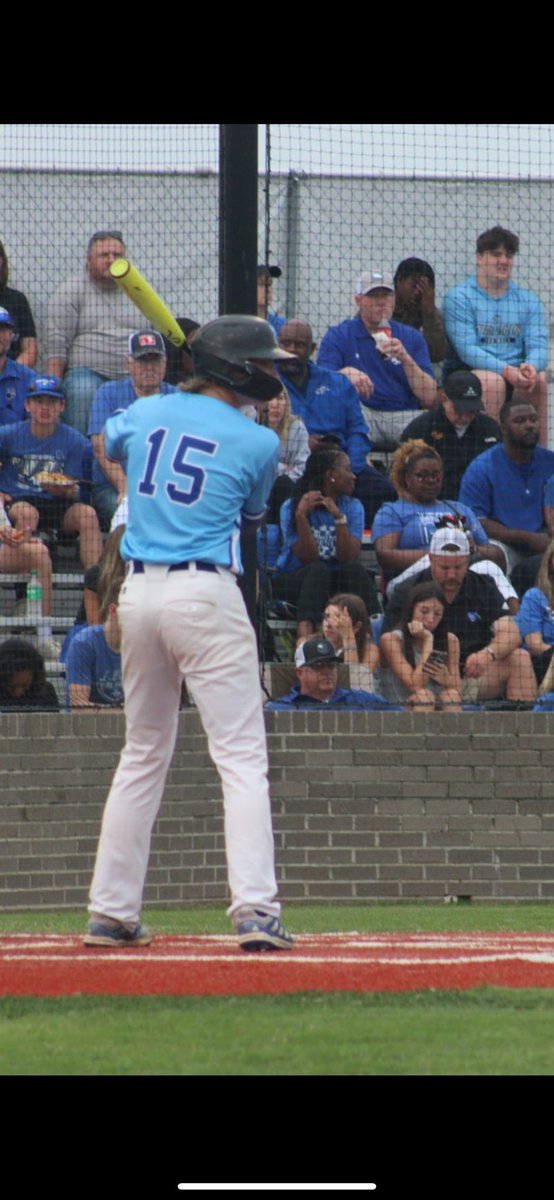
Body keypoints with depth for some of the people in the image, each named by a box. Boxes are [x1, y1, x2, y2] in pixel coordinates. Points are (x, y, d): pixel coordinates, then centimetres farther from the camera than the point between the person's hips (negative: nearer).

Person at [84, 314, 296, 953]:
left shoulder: (146, 413, 8)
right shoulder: (258, 443, -4)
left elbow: (109, 443, 32)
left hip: (138, 592, 5)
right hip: (206, 595, -5)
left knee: (142, 756, 16)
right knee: (241, 756, -5)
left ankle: (111, 910, 15)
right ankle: (254, 907, -18)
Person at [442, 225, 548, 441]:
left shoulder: (529, 301, 16)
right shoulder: (458, 298, 1)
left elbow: (538, 345, 4)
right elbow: (467, 349, -10)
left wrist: (531, 366, -22)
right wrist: (506, 371, -25)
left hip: (515, 374, 3)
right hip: (468, 374, -3)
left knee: (539, 379, -27)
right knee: (493, 381, -34)